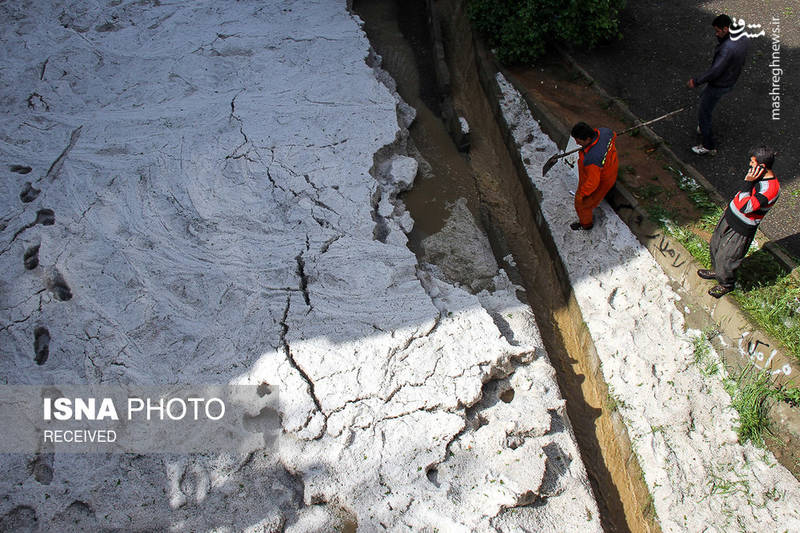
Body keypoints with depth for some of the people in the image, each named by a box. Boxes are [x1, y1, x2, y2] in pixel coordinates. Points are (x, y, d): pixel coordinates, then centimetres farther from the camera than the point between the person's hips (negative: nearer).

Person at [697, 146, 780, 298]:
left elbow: (745, 207, -34)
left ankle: (726, 284, 37)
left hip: (741, 228, -8)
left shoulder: (770, 189, -33)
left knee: (726, 257, 9)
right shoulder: (759, 175, -5)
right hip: (730, 216, 8)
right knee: (715, 245, 26)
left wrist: (748, 182, -35)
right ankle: (717, 271, 52)